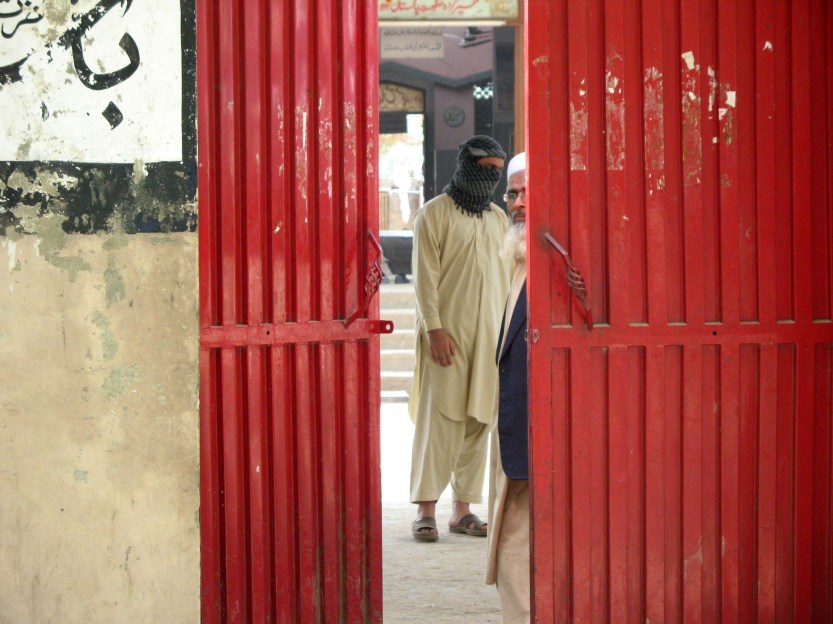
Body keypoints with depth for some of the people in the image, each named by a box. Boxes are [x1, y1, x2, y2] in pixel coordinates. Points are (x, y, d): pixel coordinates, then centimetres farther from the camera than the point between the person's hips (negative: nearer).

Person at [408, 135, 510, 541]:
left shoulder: (498, 218, 17)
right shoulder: (434, 214, -2)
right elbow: (425, 275, -8)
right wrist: (434, 328, -16)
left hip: (488, 336, 6)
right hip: (447, 333, -6)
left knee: (478, 420, 3)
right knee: (438, 419, -9)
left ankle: (462, 508, 9)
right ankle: (426, 510, -6)